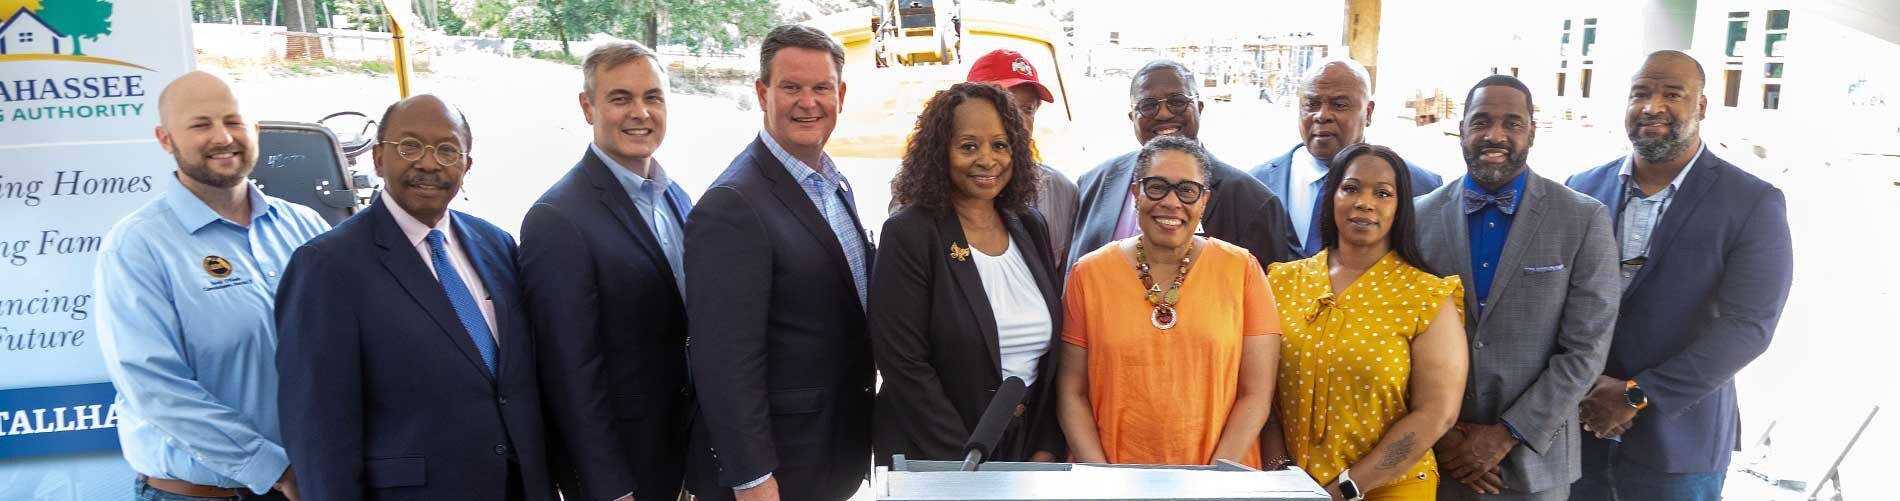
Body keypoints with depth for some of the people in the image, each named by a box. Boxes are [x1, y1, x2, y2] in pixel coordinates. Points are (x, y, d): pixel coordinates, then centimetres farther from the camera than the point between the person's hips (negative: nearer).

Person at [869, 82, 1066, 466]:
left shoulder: (1031, 228, 3)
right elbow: (905, 367, -18)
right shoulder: (908, 234, -14)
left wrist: (1046, 450, -3)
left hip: (1028, 450, 5)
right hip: (931, 459, -5)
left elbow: (1053, 349, 6)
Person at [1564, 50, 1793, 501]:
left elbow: (1746, 327, -14)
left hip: (1676, 443, -2)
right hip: (1575, 426, 3)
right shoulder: (1582, 191, 3)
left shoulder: (1754, 204, -7)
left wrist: (1637, 395, -18)